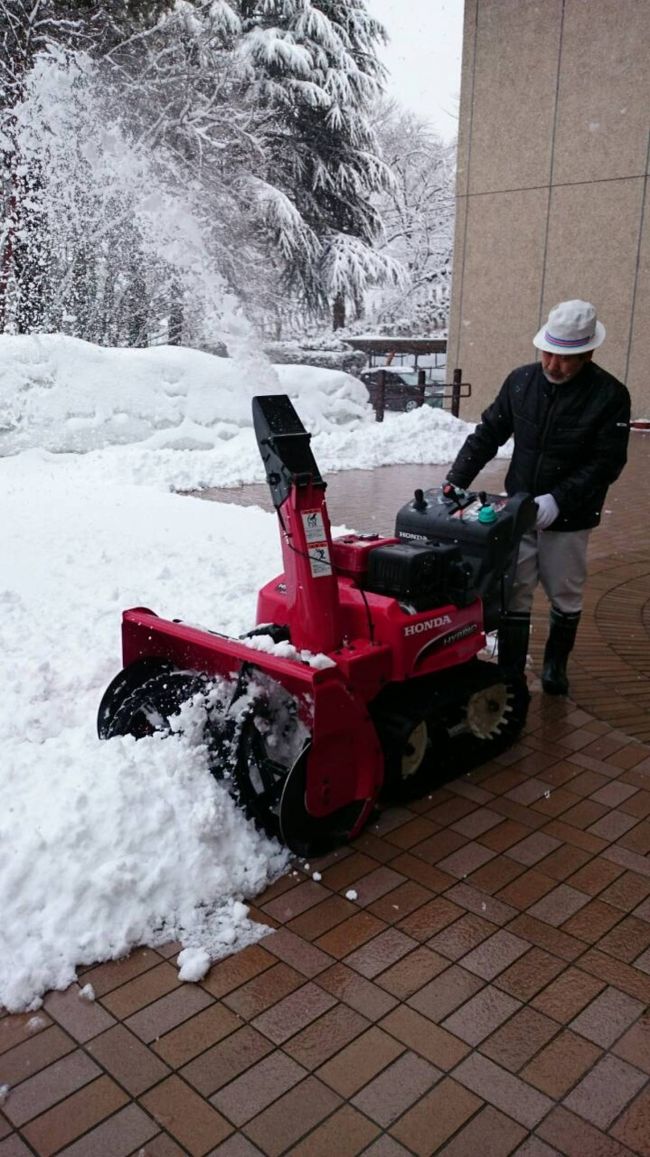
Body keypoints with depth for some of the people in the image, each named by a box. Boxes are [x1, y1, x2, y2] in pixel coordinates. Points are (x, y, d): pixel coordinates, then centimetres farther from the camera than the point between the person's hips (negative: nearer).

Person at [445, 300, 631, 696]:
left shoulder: (610, 395, -13)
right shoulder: (521, 381, -3)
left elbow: (606, 463, -15)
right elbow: (488, 434, 3)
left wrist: (558, 500, -25)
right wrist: (456, 481, -6)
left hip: (569, 518, -2)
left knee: (565, 598, 14)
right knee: (513, 597, 2)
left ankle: (556, 665, 36)